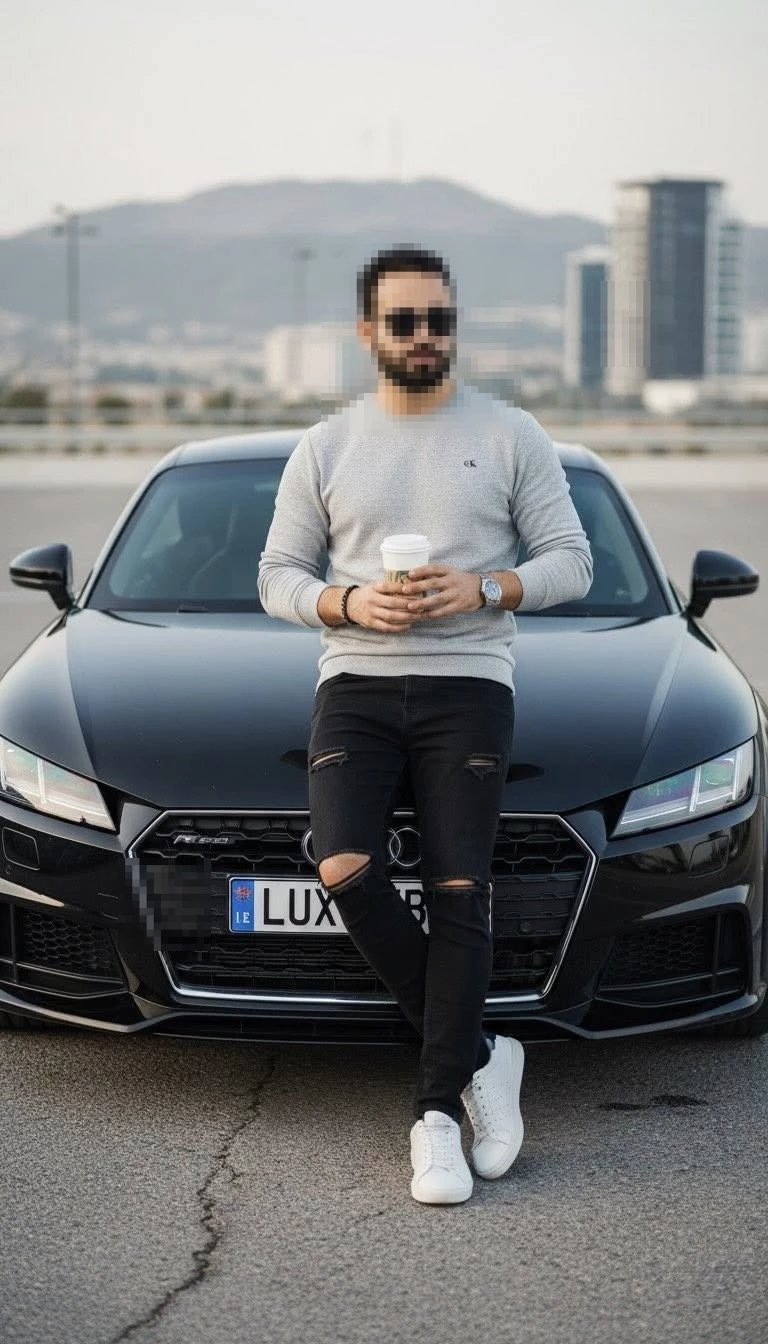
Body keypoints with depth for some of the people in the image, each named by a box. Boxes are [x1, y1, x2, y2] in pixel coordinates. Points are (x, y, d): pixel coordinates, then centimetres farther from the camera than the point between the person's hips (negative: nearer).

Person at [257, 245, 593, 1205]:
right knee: (346, 870, -20)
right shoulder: (325, 448, 11)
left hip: (469, 685, -1)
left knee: (458, 896, -8)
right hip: (355, 684, 1)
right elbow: (277, 576, 11)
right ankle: (477, 1056, -4)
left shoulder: (511, 436, 7)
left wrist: (483, 589, -14)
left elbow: (571, 562, 5)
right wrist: (350, 603, -10)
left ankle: (438, 1113, 0)